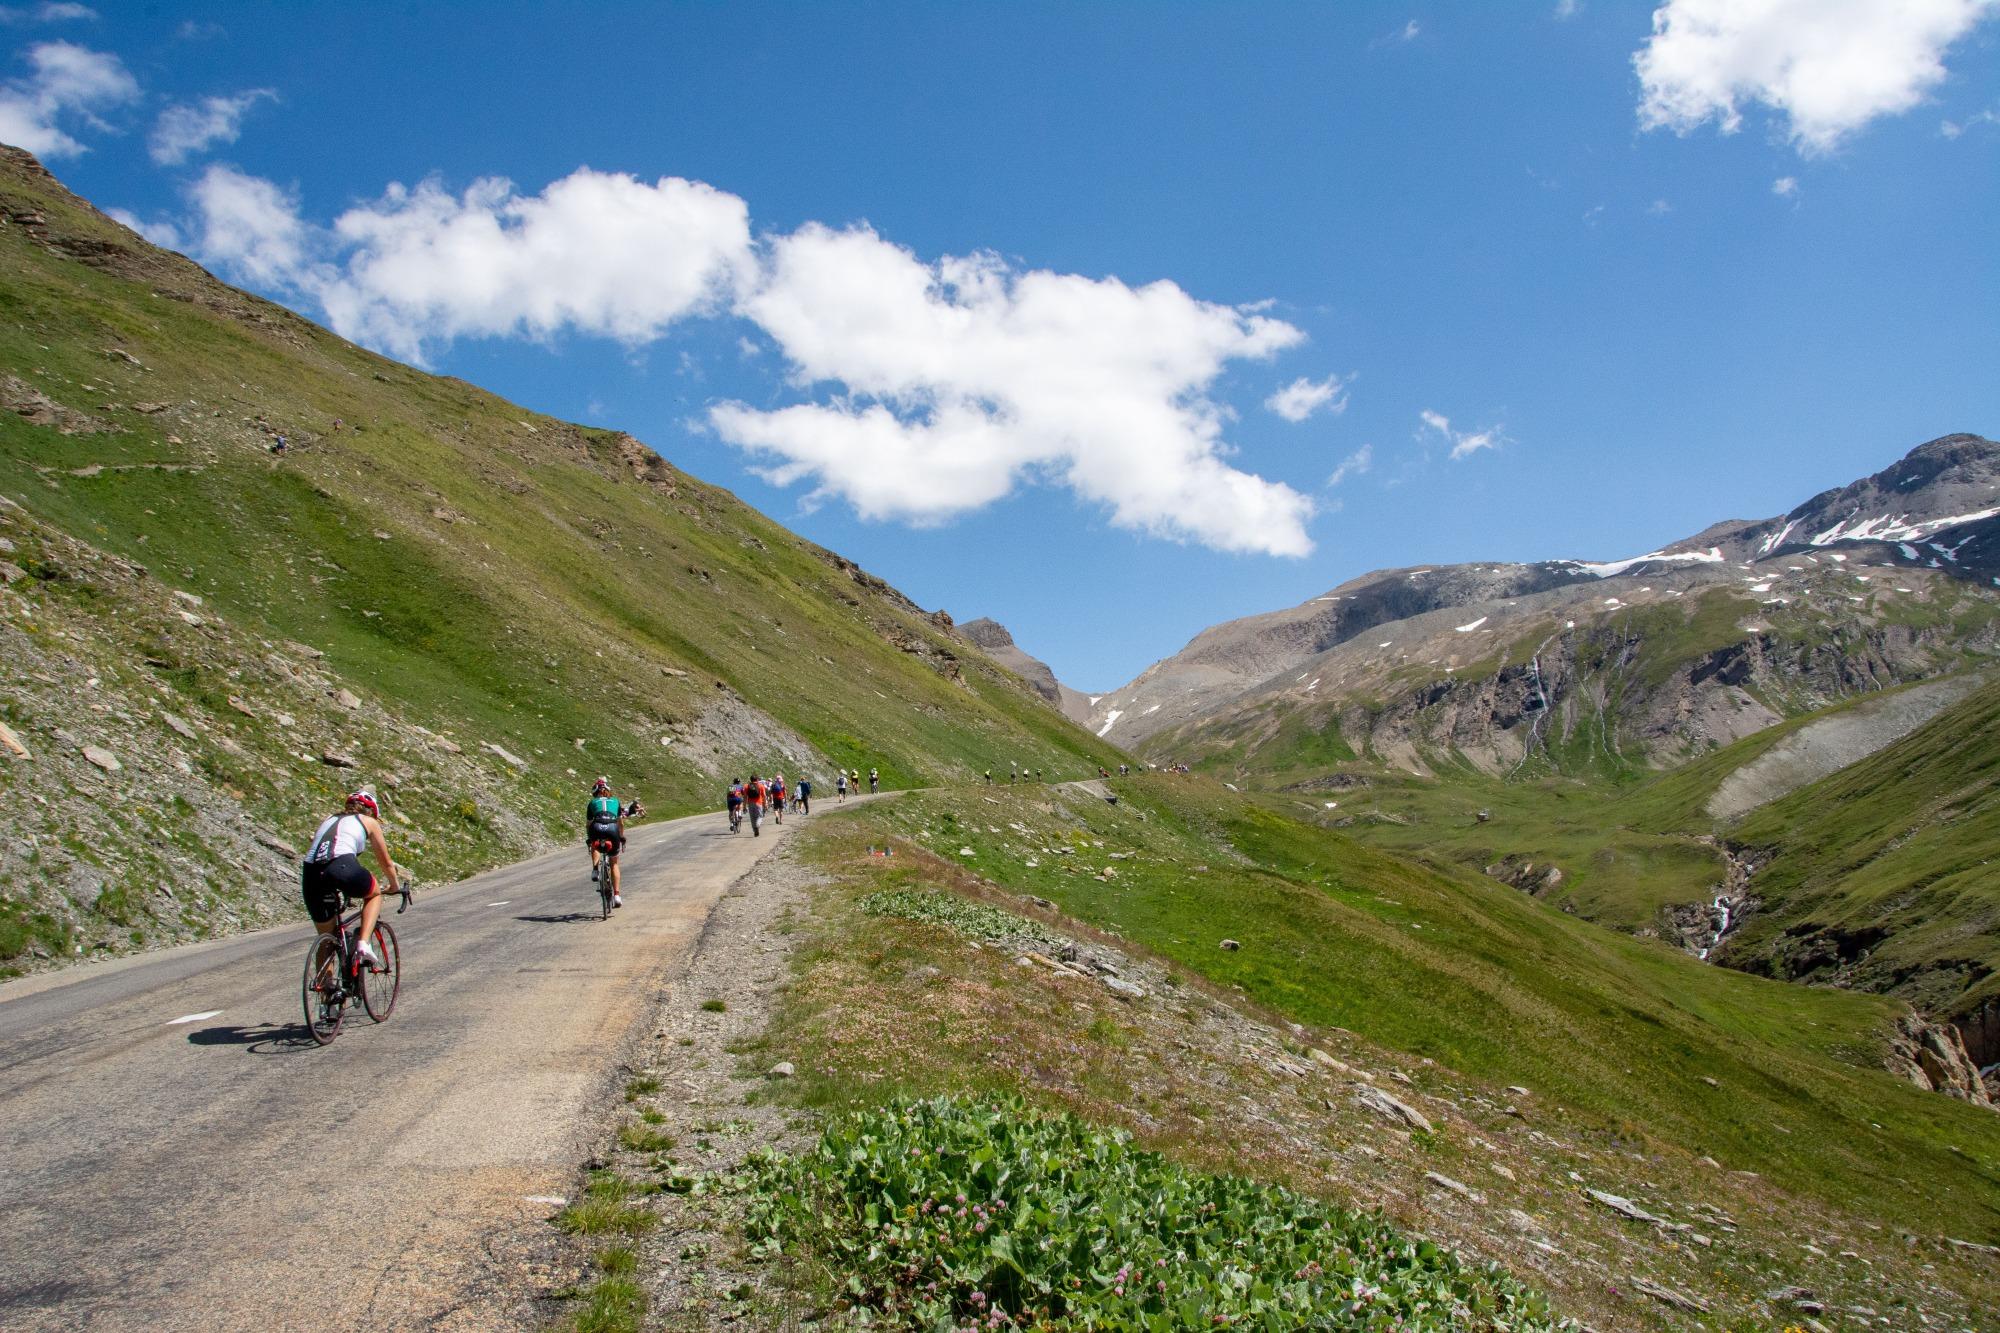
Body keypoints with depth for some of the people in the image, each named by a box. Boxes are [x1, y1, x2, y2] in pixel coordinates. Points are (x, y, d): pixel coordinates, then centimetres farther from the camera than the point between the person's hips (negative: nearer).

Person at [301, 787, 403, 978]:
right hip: (342, 867, -4)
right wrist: (396, 886, 48)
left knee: (326, 939, 21)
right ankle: (364, 944, 8)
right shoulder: (369, 822, 23)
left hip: (310, 871, 4)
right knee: (374, 894, 28)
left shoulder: (328, 819, 34)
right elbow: (386, 862, 30)